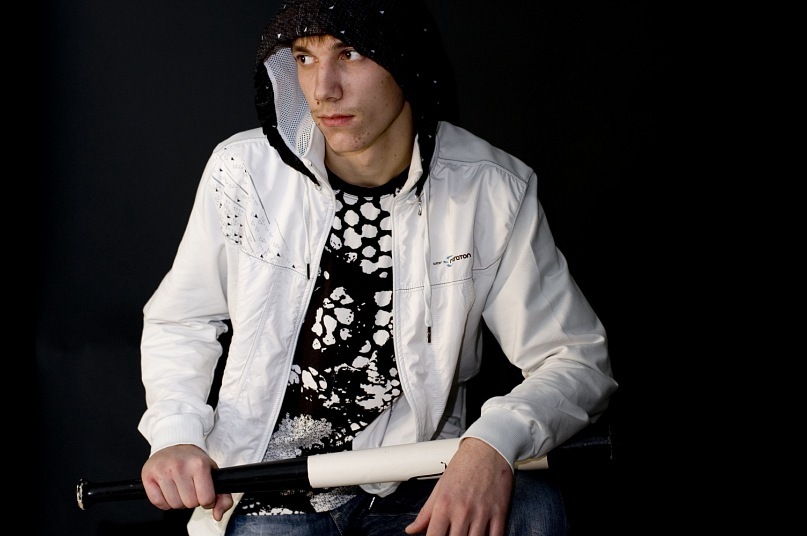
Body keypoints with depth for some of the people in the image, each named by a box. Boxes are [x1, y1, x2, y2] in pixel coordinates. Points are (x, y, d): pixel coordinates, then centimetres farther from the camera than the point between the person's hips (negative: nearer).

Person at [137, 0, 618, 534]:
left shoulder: (491, 190, -8)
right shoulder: (243, 169, -5)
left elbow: (577, 358, -6)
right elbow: (178, 323, 9)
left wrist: (497, 440, -27)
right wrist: (175, 434, -10)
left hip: (417, 490, 0)